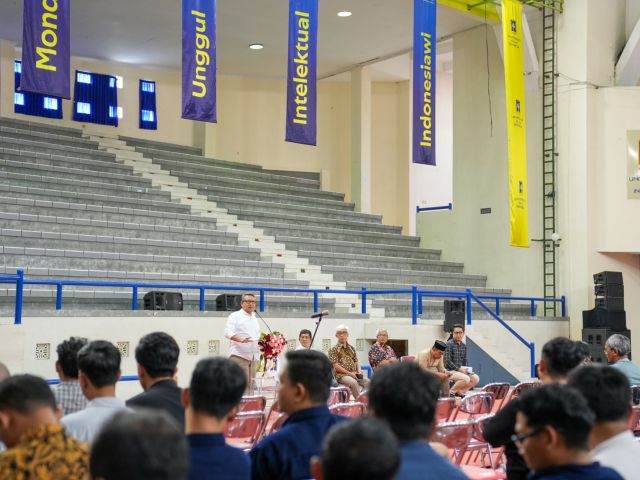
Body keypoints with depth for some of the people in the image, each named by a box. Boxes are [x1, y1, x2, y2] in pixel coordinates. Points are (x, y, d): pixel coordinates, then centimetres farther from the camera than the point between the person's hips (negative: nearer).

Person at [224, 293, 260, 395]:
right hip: (239, 356, -7)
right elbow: (228, 332, -13)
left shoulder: (254, 319, 24)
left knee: (250, 385, 4)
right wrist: (240, 339, -28)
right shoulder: (235, 316, 0)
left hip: (253, 357, 7)